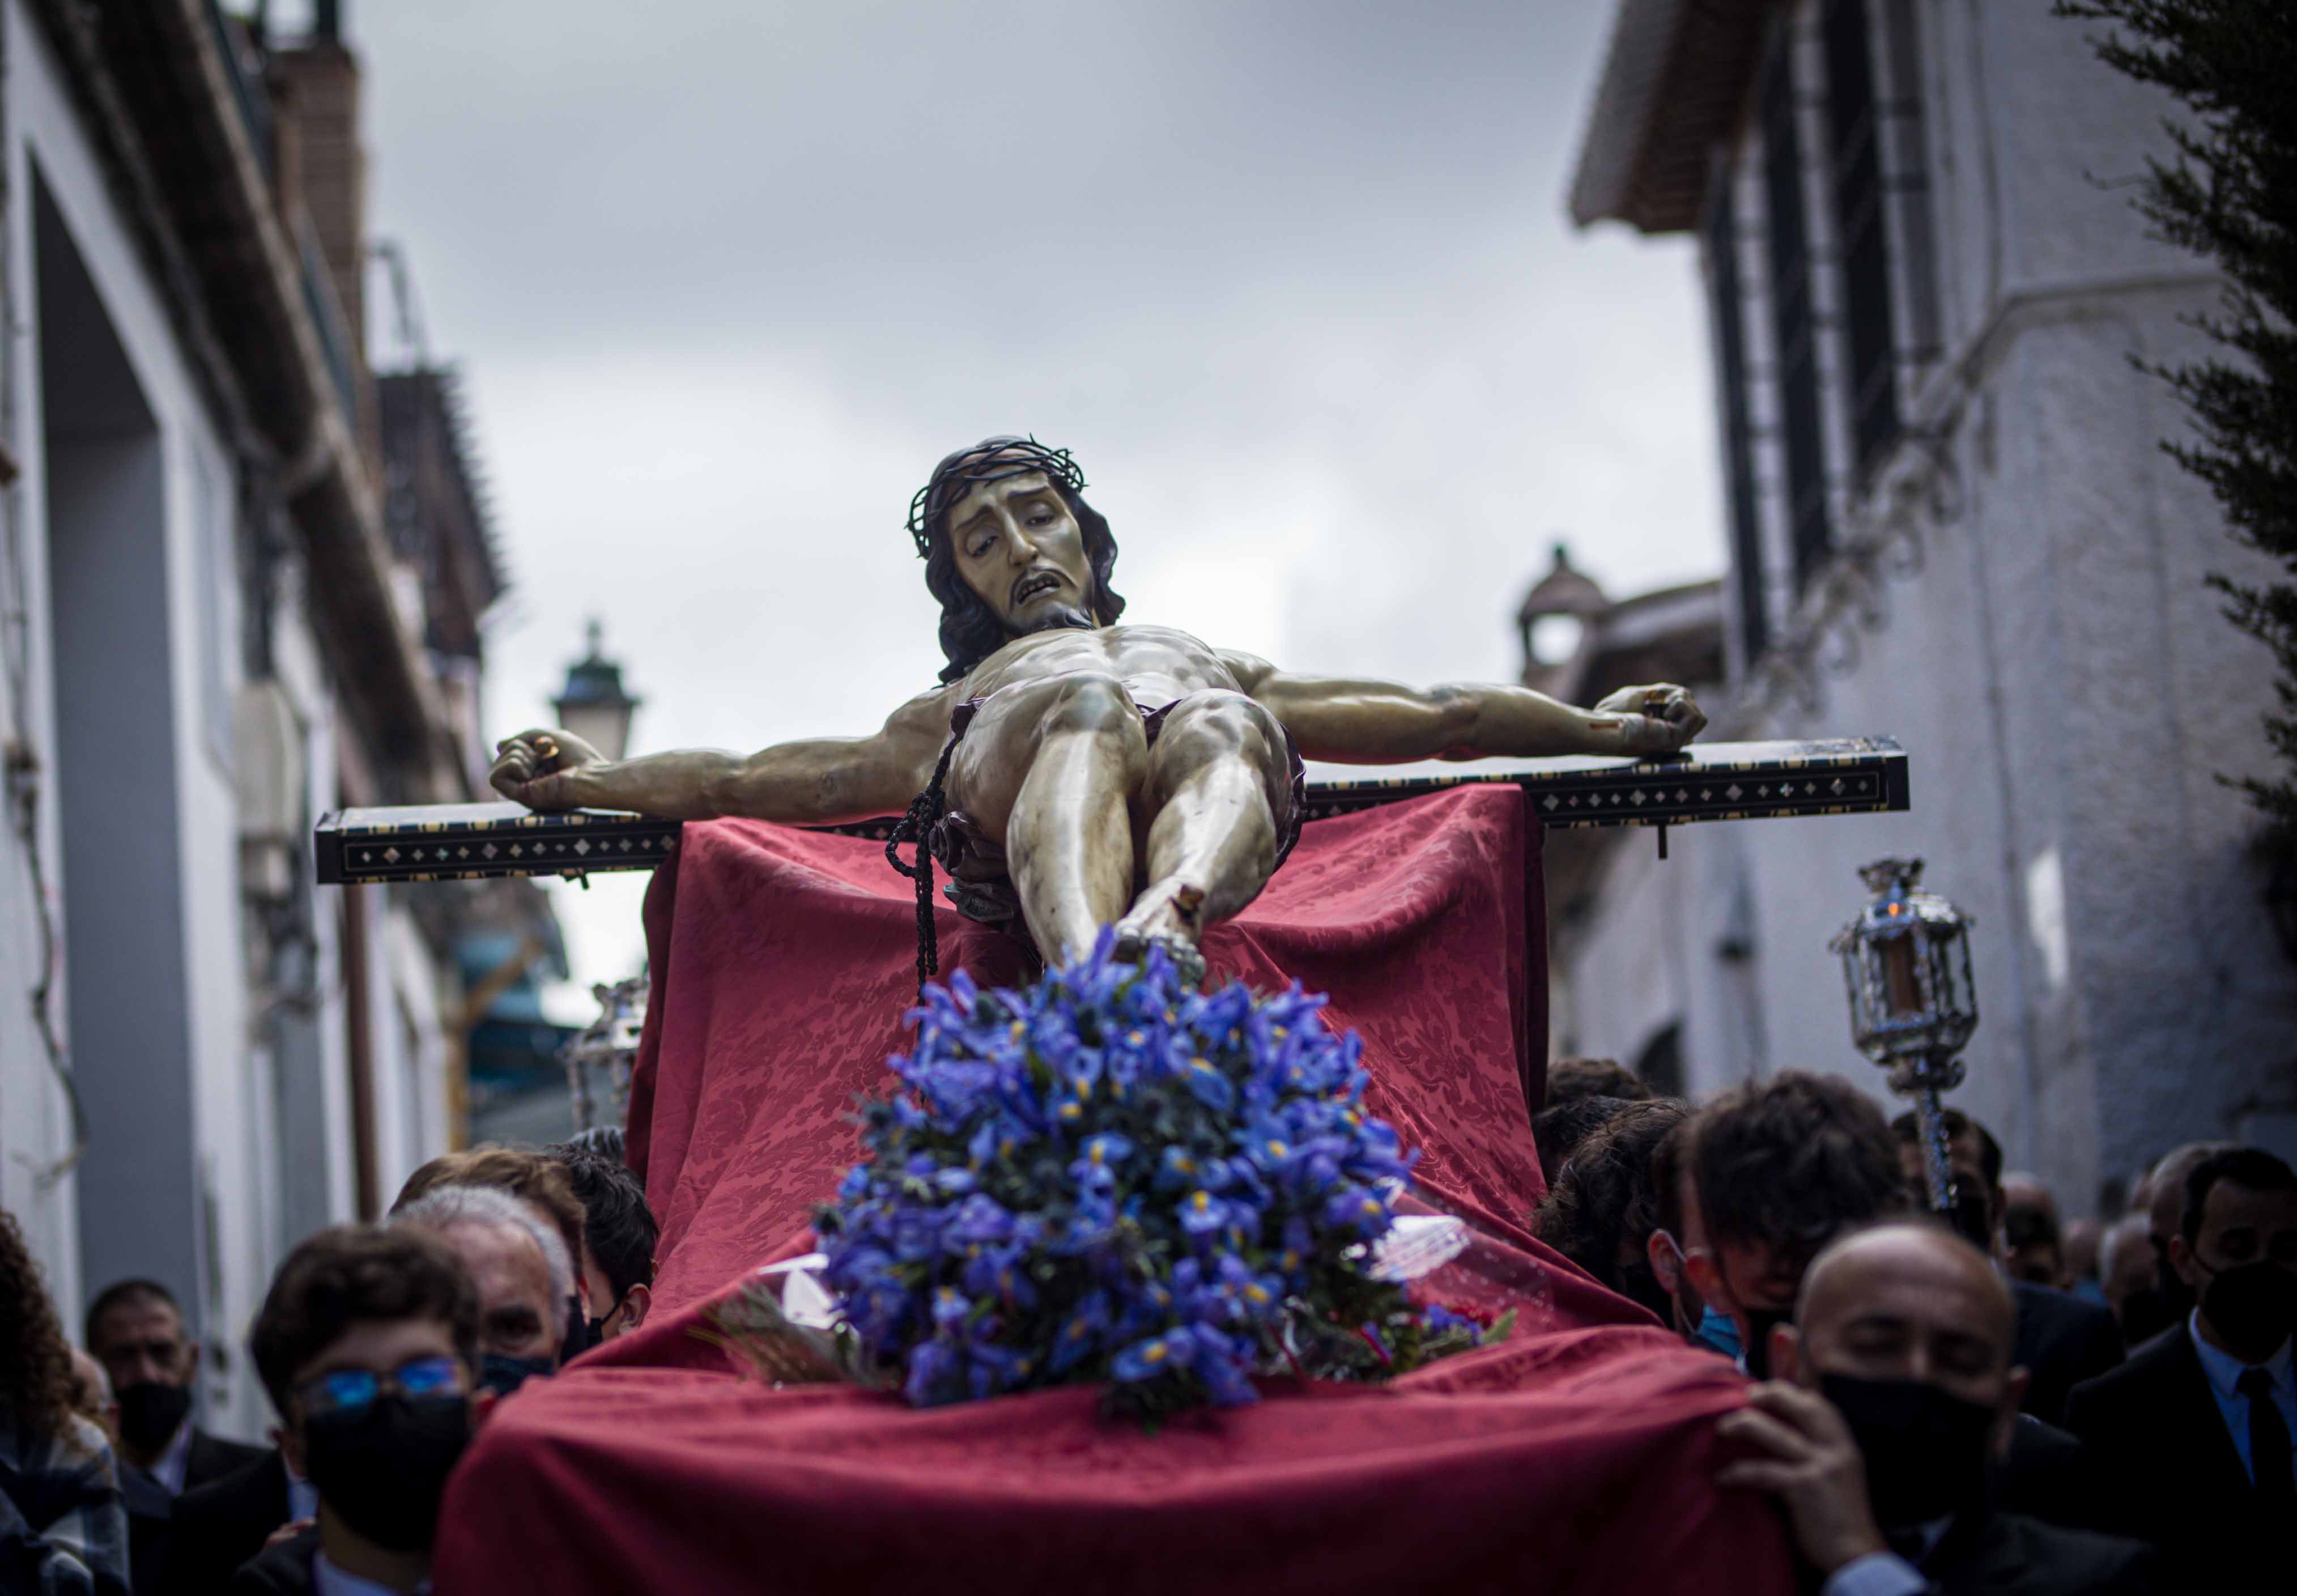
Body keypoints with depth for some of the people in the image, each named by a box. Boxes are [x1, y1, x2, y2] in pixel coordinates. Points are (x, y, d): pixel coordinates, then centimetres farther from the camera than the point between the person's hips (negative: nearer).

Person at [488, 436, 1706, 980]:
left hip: (1213, 736, 1)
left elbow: (1434, 717, 36)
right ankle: (1088, 974, -68)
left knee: (1222, 727, -36)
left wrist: (1598, 726, 22)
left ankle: (1168, 913, -70)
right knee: (1091, 708, -38)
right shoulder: (948, 712, 45)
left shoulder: (1207, 657, 47)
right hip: (1000, 785, -1)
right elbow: (739, 781, 33)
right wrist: (588, 782, 17)